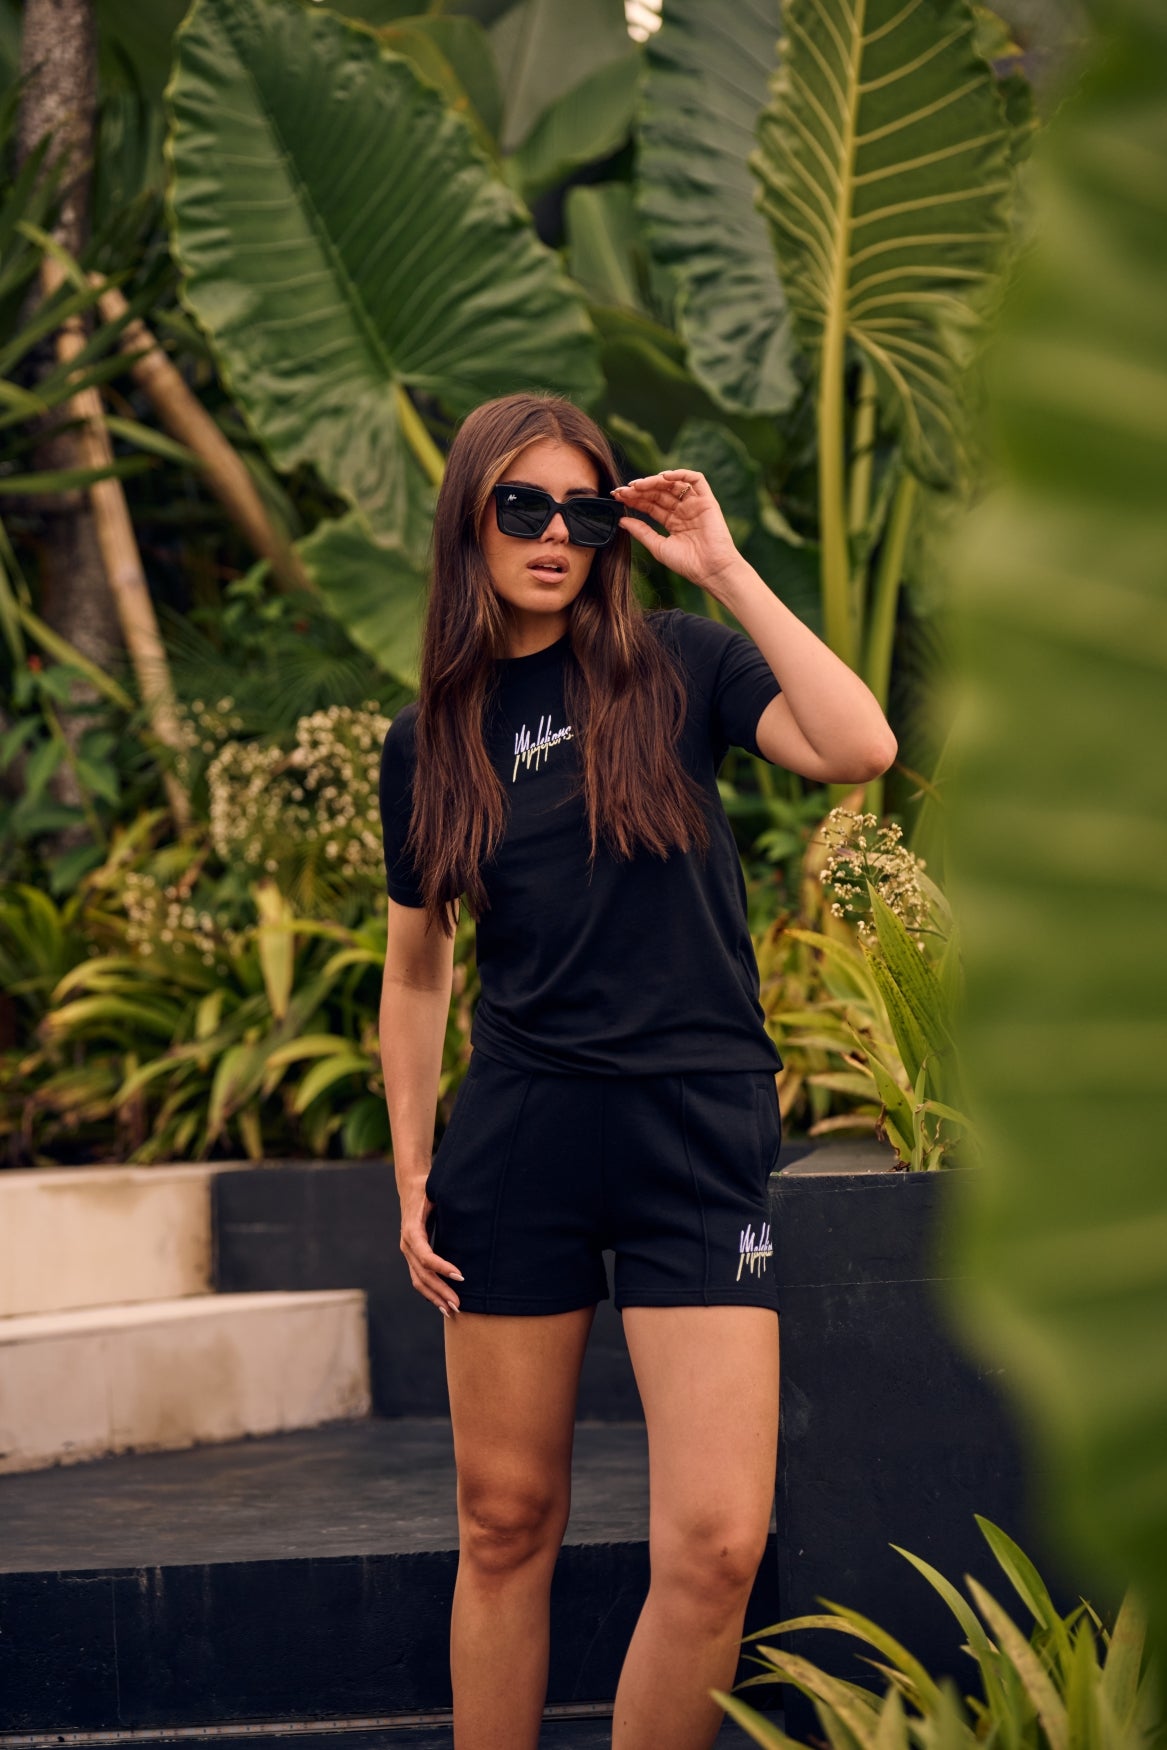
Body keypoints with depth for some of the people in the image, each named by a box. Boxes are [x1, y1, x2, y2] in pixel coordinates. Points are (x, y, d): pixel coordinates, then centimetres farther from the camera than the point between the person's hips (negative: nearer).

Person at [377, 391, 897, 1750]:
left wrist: (724, 571, -11)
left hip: (696, 1138, -2)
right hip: (515, 1142, 2)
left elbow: (861, 748, -15)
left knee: (717, 1544, -11)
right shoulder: (429, 743, 9)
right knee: (504, 1524, 6)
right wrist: (411, 1179, 9)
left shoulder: (676, 668, 2)